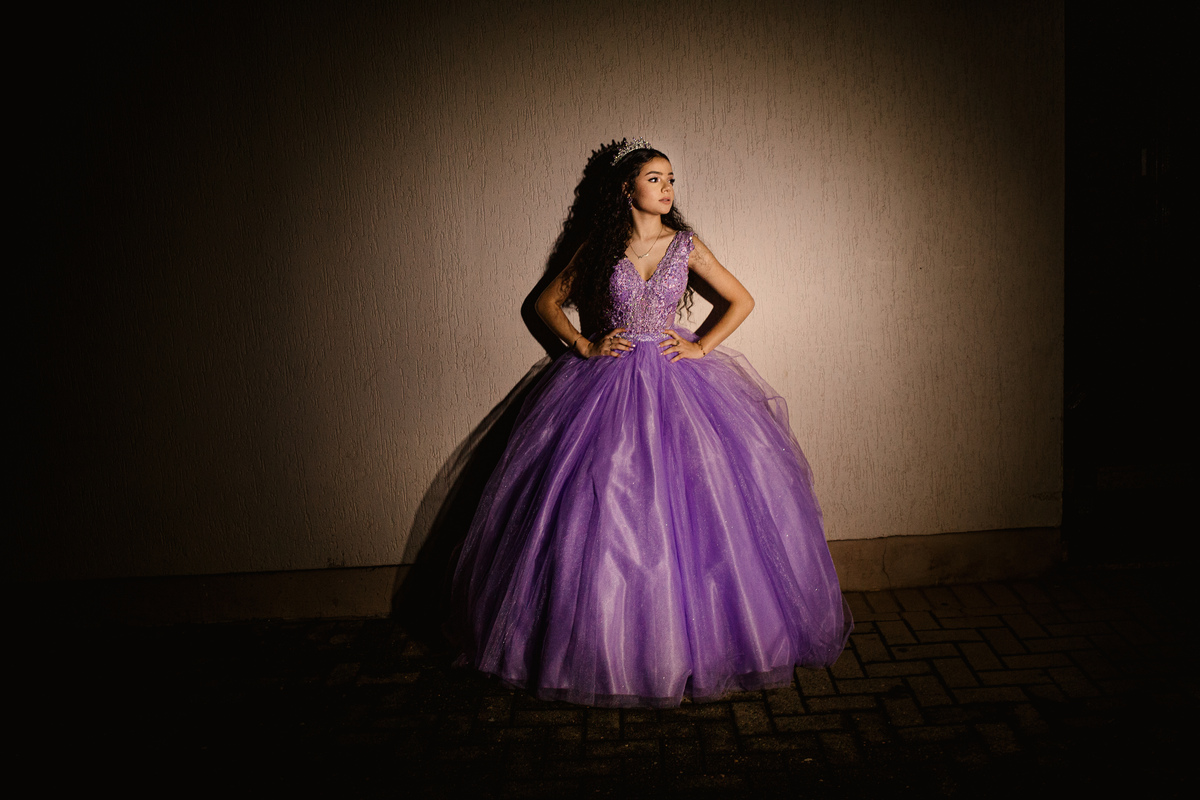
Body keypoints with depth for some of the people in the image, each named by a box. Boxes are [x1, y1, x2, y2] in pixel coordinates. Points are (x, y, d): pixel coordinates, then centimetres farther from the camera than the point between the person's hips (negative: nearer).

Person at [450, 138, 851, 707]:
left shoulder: (685, 245, 5)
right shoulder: (600, 248, 4)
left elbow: (742, 301, 10)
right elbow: (547, 302, 12)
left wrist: (701, 346, -1)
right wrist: (585, 347, 0)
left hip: (676, 377, 1)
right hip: (607, 382, -1)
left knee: (690, 501, -6)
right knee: (601, 506, -6)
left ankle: (692, 637, 10)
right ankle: (609, 643, 9)